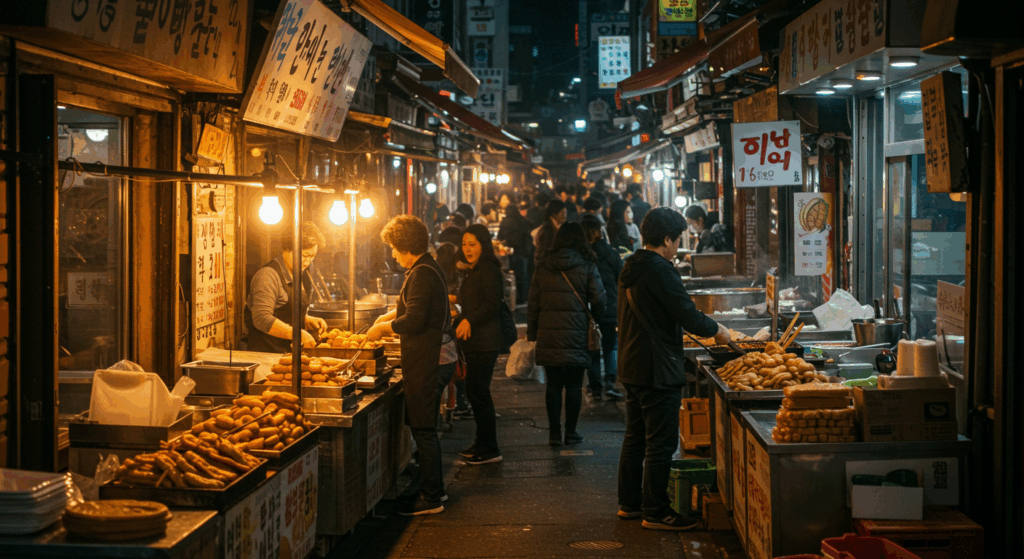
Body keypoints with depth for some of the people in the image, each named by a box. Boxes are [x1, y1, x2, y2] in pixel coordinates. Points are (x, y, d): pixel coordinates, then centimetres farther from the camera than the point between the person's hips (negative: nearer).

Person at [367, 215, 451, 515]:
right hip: (436, 355, 10)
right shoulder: (430, 269, 14)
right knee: (426, 426, 18)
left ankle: (430, 497, 0)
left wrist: (382, 328, -9)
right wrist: (389, 319, 25)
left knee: (423, 429, -5)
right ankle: (433, 486, 26)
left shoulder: (421, 274, -17)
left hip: (426, 361, -10)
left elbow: (414, 320, -23)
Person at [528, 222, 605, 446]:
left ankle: (554, 432, 11)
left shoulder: (543, 267, 6)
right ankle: (571, 432, 9)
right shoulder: (587, 267, -4)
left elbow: (533, 304, 8)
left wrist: (532, 333, 13)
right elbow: (598, 302, -4)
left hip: (548, 336, 3)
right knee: (574, 386, 6)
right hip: (576, 335, -3)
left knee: (554, 385, 9)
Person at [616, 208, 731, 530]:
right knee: (660, 443, -3)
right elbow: (688, 316, -20)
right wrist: (716, 330, -2)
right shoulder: (660, 271, -19)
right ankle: (655, 512, 2)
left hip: (631, 367, 10)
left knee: (635, 437, 18)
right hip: (656, 370, -10)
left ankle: (629, 503, 26)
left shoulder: (630, 269, 10)